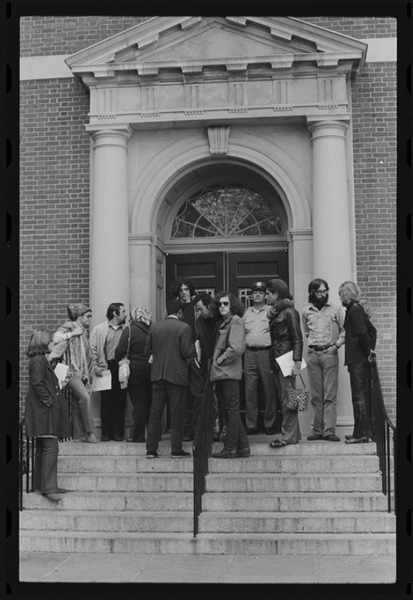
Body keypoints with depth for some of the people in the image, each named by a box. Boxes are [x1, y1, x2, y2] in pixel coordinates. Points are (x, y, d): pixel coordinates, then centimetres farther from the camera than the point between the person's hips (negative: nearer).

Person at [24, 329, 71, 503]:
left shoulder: (42, 360, 18)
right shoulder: (38, 361, -14)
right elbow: (38, 384, -21)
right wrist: (48, 401, -17)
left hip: (46, 413, 11)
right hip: (43, 412, -11)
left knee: (43, 449, 14)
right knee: (50, 448, -12)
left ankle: (42, 485, 20)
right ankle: (48, 488, -11)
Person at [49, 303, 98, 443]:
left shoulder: (84, 331, 21)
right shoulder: (69, 327, -3)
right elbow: (56, 337, -19)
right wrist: (72, 334, -18)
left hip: (82, 372, 8)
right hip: (72, 370, -8)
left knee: (78, 402, 6)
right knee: (84, 397, -21)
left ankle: (79, 434, 8)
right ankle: (89, 432, -17)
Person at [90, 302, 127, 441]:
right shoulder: (98, 330, 6)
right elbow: (93, 350, 4)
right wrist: (97, 368, -4)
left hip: (122, 369, 1)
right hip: (106, 369, -1)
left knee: (120, 401, 2)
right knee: (106, 401, 0)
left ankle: (118, 432, 8)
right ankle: (106, 433, 8)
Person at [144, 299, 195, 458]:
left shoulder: (154, 327, 5)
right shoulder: (184, 328, -8)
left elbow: (147, 351, 6)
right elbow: (186, 352, -13)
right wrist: (193, 349, 8)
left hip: (157, 374, 4)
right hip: (177, 375, -4)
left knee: (155, 412, 8)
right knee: (176, 413, 3)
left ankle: (151, 449, 9)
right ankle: (176, 449, 7)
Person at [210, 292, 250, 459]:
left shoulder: (236, 321, -7)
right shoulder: (224, 322, 20)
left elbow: (237, 347, -18)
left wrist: (222, 359, -10)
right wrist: (215, 361, 11)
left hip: (230, 372, -10)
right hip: (220, 373, 10)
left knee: (231, 410, -5)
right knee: (228, 410, 11)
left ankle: (230, 448, -2)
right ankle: (242, 447, 16)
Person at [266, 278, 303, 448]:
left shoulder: (289, 312, -10)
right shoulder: (275, 312, 16)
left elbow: (297, 339, -14)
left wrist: (297, 362, -20)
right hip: (276, 360, 9)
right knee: (284, 399, 10)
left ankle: (289, 435, -4)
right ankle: (293, 433, 15)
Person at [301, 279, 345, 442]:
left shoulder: (336, 309, 4)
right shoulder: (306, 311, 10)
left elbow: (344, 330, 5)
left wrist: (337, 344, -6)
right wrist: (313, 343, 10)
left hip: (330, 353, -2)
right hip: (312, 354, 2)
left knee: (330, 395, -6)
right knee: (316, 396, 4)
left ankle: (329, 430, -7)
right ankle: (317, 430, 8)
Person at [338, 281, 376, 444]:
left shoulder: (355, 310, -13)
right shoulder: (356, 309, 16)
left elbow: (362, 333, -23)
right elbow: (371, 331, 22)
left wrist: (368, 351, -13)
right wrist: (370, 349, 14)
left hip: (358, 360, -10)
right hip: (359, 359, 10)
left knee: (359, 396, -6)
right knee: (361, 396, 14)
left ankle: (361, 433, -3)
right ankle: (364, 431, 20)